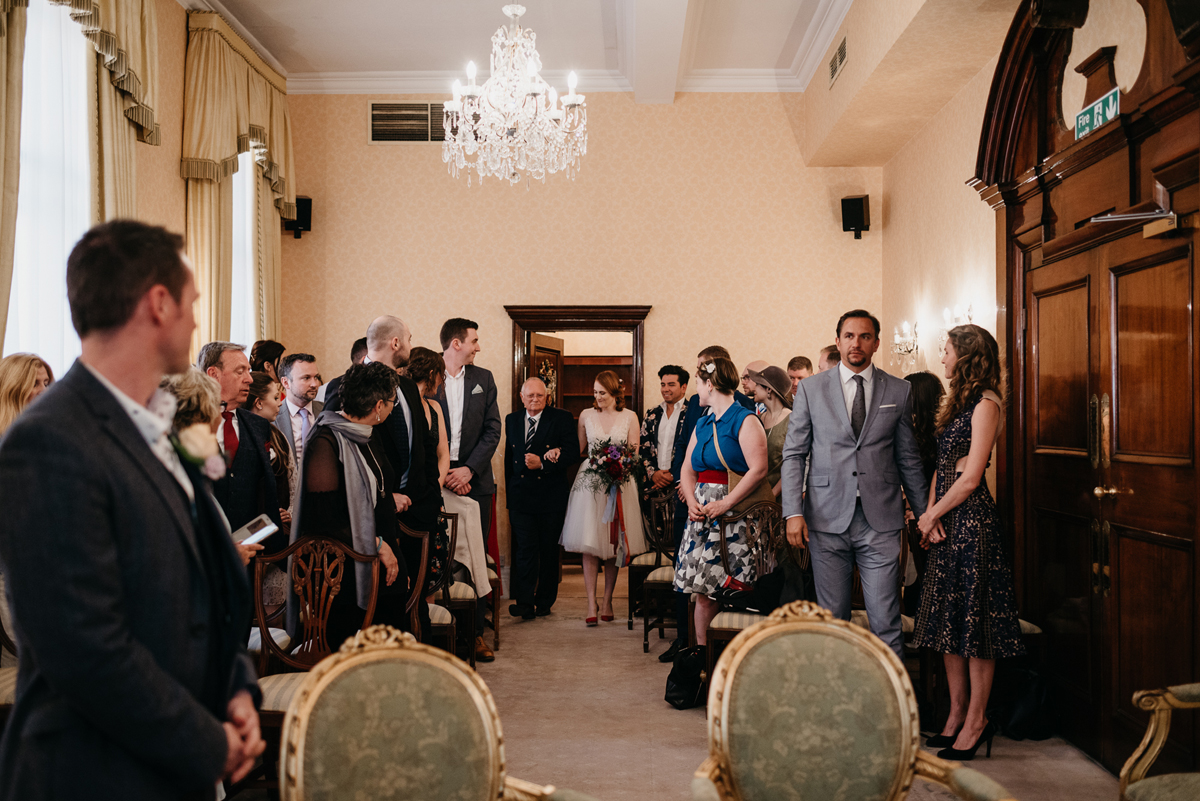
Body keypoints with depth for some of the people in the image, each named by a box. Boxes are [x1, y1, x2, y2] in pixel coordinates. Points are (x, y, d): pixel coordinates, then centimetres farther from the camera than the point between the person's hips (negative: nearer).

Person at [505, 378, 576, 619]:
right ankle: (524, 602, -8)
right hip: (521, 497, 2)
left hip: (551, 497, -2)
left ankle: (544, 601, 18)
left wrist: (542, 464, -21)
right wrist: (509, 492, 14)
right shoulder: (512, 420, 13)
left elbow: (572, 453, -10)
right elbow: (508, 459, 17)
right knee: (525, 549, -7)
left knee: (549, 550, 7)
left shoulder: (562, 419, 0)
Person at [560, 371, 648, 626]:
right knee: (589, 542, -7)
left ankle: (607, 600, 13)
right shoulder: (586, 415, 7)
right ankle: (591, 603, -5)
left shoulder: (629, 417, 4)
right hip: (589, 481, 0)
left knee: (613, 543, 3)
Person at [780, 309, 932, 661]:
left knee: (886, 623, -2)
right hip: (827, 519, 0)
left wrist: (925, 513, 12)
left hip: (881, 520, 0)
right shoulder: (811, 388, 5)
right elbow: (794, 453, 4)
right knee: (832, 620, 6)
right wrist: (793, 512, -5)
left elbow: (908, 458, 13)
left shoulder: (899, 391, 8)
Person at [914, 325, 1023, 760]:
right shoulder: (958, 402, 16)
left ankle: (977, 720, 7)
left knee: (975, 618, -2)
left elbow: (970, 477, -15)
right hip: (945, 517, 9)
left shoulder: (986, 403, -11)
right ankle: (957, 714, 20)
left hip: (971, 516, -9)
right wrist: (929, 512, 0)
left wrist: (931, 515, -7)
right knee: (949, 617, 11)